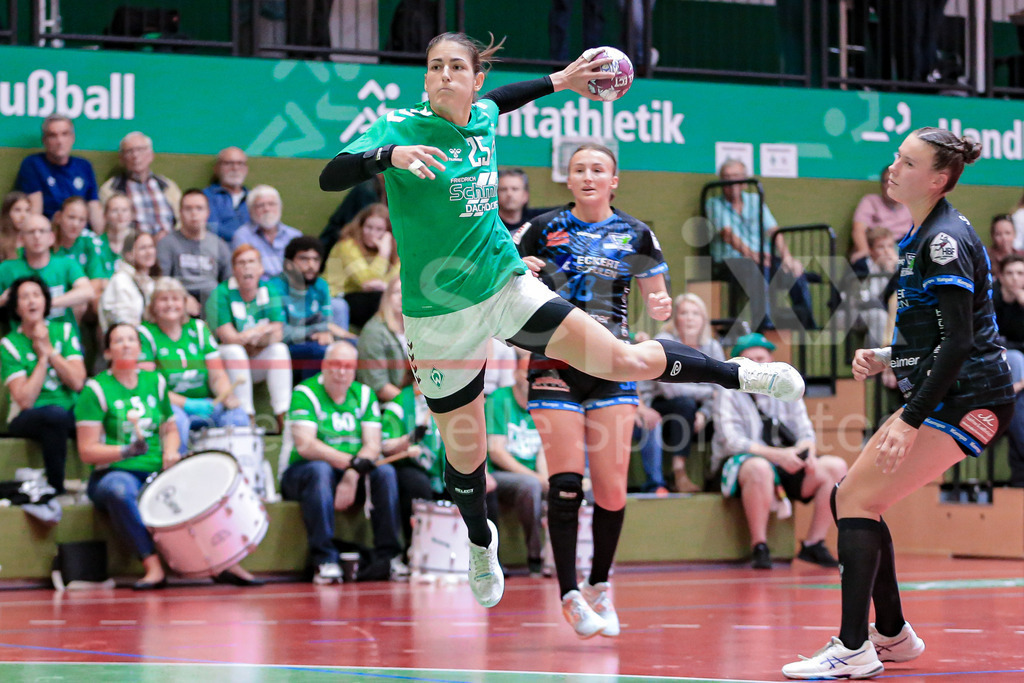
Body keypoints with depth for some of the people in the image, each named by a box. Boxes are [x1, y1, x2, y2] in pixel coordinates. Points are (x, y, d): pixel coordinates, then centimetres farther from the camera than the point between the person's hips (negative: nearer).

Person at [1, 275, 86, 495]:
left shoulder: (64, 331, 6)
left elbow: (78, 382, -6)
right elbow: (25, 401, -13)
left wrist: (49, 350, -8)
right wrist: (42, 359, -9)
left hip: (71, 413, 2)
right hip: (27, 419, -2)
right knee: (56, 414, -37)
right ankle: (56, 490, -26)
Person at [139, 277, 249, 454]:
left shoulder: (198, 329, 13)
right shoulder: (145, 334, -1)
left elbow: (218, 376, 11)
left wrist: (228, 397, -13)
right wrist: (187, 404, -22)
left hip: (205, 403, 4)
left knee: (237, 417, -24)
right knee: (177, 420, -38)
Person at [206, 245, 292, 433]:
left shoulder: (269, 292, 2)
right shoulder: (221, 294, -10)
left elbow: (278, 334, -8)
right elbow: (228, 337, -19)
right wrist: (263, 329, -11)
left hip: (258, 363, 3)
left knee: (280, 349, -25)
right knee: (233, 351, -35)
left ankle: (283, 416, -32)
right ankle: (247, 417, -38)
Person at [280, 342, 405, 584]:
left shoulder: (364, 394, 6)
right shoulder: (305, 394, -10)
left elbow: (373, 446, -4)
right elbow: (305, 445, -23)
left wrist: (352, 475, -23)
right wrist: (352, 462, -31)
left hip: (351, 474, 4)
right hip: (301, 472, -4)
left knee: (385, 472, -21)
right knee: (320, 470, -36)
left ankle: (387, 556, -19)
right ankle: (325, 561, -38)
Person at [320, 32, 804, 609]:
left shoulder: (481, 118, 1)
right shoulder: (401, 127, -15)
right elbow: (331, 177, -29)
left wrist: (558, 81, 27)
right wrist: (391, 155, -46)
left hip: (508, 285, 3)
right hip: (440, 313, -3)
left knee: (623, 361, -8)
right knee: (465, 452, 7)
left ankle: (739, 375, 15)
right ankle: (482, 544, 38)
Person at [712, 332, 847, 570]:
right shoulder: (728, 396, 1)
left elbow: (807, 434, 9)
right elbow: (732, 441, -13)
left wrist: (807, 453, -17)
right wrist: (778, 455, -25)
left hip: (788, 470, 5)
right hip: (739, 466, -5)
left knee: (836, 467, -15)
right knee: (759, 468, -39)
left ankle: (813, 544, -10)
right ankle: (759, 547, -29)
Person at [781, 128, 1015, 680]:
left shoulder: (946, 240, -16)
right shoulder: (921, 238, 15)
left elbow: (958, 340, -22)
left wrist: (910, 422, -24)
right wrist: (886, 360, 9)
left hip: (966, 401, -10)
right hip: (937, 400, 10)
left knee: (859, 500, -13)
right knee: (848, 497, 11)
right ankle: (892, 634, 19)